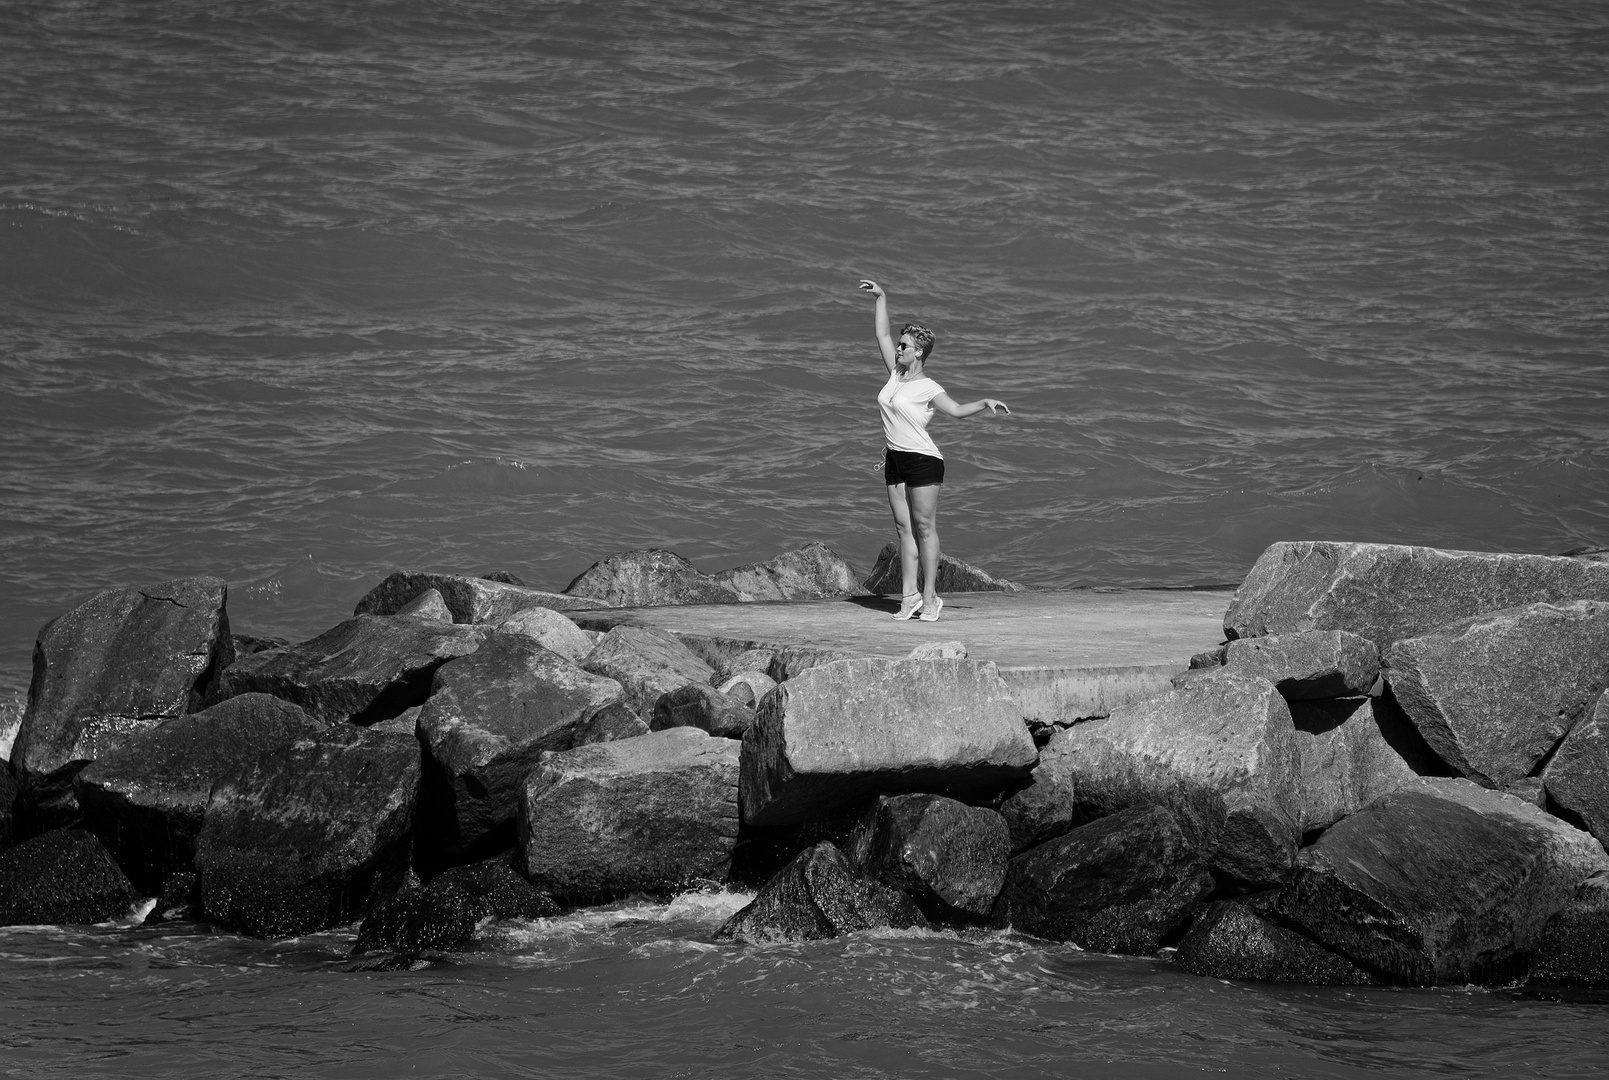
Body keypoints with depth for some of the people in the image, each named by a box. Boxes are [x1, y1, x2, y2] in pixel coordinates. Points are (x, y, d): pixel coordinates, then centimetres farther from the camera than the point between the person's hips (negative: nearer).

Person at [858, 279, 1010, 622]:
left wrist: (985, 403, -24)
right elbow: (882, 335, 16)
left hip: (923, 460, -7)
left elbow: (956, 410, -7)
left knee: (924, 528, -4)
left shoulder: (927, 388, -8)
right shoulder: (895, 373, 10)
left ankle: (929, 597, -4)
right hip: (895, 460, 7)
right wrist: (881, 298, 18)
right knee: (904, 527, 5)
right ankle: (910, 595, 6)